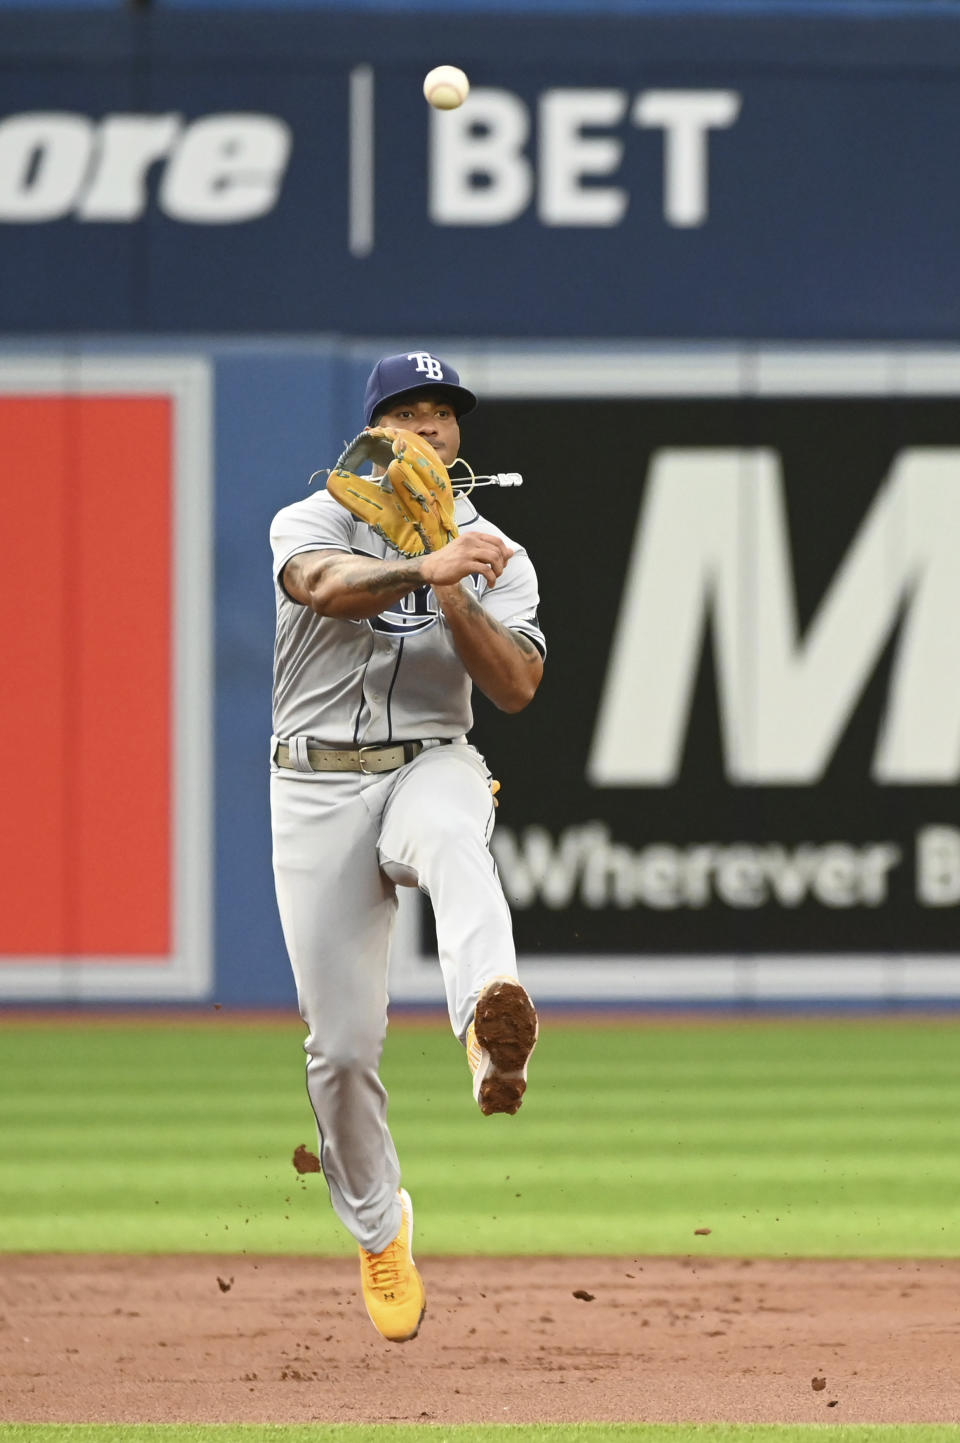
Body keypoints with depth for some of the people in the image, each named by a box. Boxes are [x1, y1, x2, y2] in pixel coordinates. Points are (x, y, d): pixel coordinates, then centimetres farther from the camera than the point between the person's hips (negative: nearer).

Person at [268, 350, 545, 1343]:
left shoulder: (494, 555, 10)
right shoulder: (315, 520, 2)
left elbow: (516, 687, -4)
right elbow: (323, 585, -24)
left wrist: (454, 597, -19)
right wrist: (422, 568, -41)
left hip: (430, 767, 0)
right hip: (317, 786, 0)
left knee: (452, 838, -40)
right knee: (340, 1042, -1)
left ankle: (490, 1027, -68)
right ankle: (379, 1235, 21)